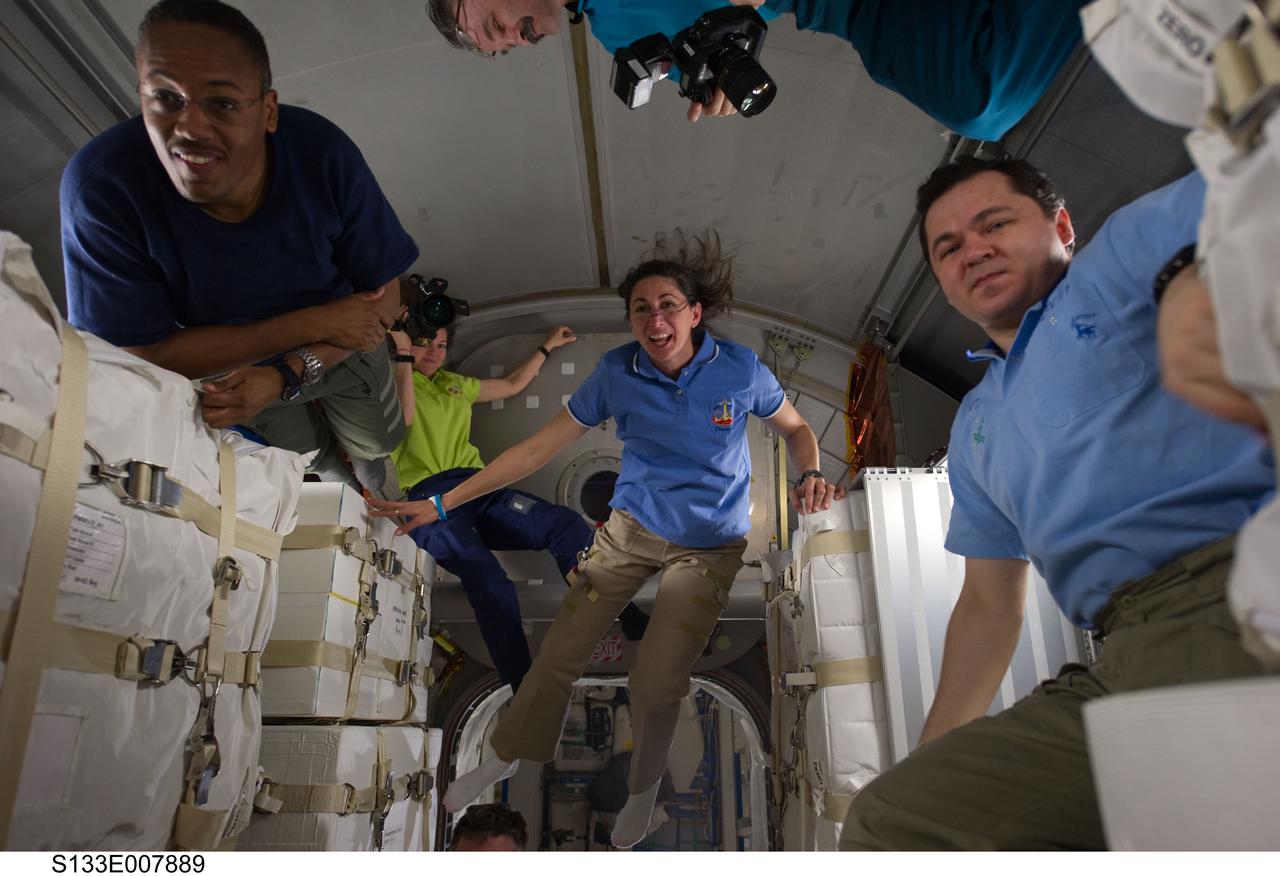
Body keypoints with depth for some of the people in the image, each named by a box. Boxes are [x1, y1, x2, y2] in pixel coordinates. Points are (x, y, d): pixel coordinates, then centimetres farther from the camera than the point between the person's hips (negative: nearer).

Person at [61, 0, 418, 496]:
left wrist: (284, 377, -37)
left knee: (375, 445, 25)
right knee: (313, 460, 27)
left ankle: (376, 487, 61)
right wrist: (314, 322, -37)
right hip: (226, 362, 0)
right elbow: (145, 355, -31)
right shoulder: (102, 186, -36)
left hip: (343, 344, 0)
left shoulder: (324, 153, -33)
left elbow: (383, 296, -23)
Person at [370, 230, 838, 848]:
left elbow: (796, 430, 1)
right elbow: (537, 449, -11)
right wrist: (441, 504, -13)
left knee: (655, 686, -9)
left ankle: (645, 784, 25)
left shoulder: (740, 369, -16)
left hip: (709, 545, -1)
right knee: (559, 655, -1)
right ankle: (508, 756, 29)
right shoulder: (617, 373, -14)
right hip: (632, 526, 2)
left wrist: (809, 478, -23)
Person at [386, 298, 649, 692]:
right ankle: (525, 690, -31)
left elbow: (512, 385, 40)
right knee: (489, 580, -32)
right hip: (426, 497, -6)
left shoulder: (454, 385, 29)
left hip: (476, 484, 6)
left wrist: (547, 346, 43)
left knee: (566, 522, -17)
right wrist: (403, 353, -8)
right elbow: (402, 417, -10)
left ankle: (628, 621, -11)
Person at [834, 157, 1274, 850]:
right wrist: (929, 759, 21)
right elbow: (988, 604, 27)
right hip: (1127, 658, 7)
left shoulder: (1129, 247, 10)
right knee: (890, 818, -4)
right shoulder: (975, 428, 27)